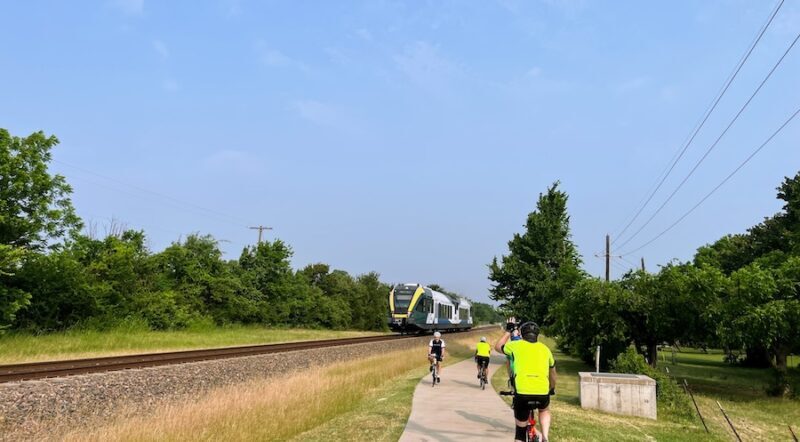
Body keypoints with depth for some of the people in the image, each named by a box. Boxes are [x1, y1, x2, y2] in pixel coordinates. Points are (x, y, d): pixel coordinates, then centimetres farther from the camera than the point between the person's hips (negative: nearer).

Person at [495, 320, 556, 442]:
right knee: (544, 410, 35)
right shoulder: (545, 349, 17)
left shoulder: (516, 345, 10)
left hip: (522, 392, -2)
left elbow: (497, 346, 30)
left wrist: (508, 331, 42)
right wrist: (552, 389, 50)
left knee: (520, 430, 14)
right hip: (542, 393, 2)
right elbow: (552, 373, 32)